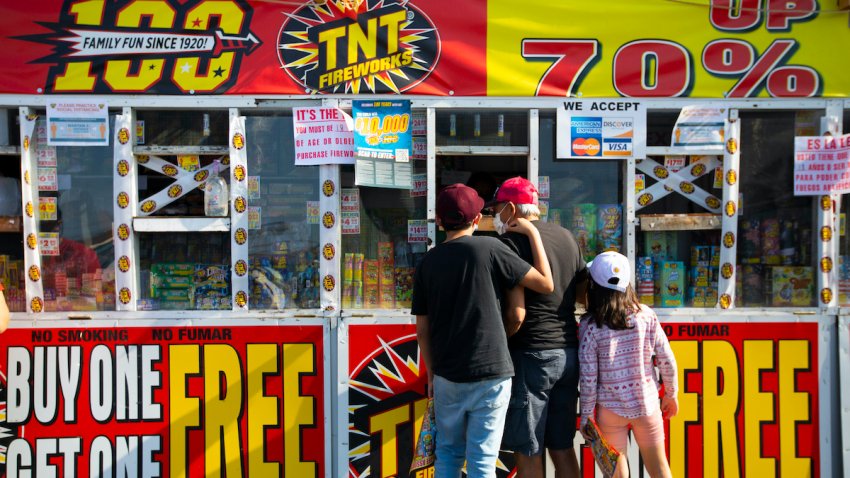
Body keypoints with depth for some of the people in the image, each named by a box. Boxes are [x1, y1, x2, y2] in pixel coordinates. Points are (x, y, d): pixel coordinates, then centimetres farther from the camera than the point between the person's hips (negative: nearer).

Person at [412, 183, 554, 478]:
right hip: (490, 374, -3)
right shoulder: (489, 249, -9)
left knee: (448, 454, 16)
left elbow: (422, 329, 6)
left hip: (447, 376, 3)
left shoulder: (428, 263, 3)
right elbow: (545, 284, -7)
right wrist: (533, 233, 3)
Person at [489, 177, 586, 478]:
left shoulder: (512, 241, -11)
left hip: (531, 355, -7)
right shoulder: (567, 237, 11)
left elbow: (516, 315, -18)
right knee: (562, 449, 14)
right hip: (568, 353, 7)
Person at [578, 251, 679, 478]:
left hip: (610, 408, -2)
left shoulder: (590, 325, -13)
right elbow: (666, 360, -3)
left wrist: (586, 415, -2)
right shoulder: (646, 315, -6)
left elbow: (589, 376, -12)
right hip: (647, 403, 2)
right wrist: (671, 394, 12)